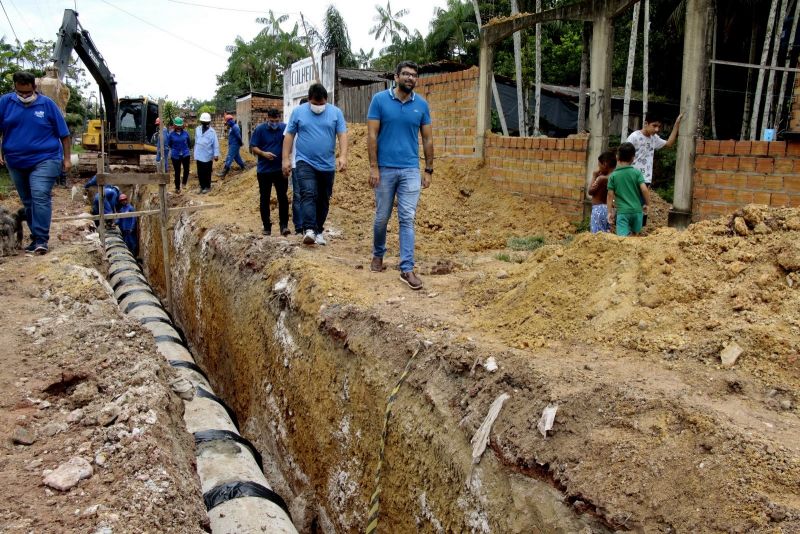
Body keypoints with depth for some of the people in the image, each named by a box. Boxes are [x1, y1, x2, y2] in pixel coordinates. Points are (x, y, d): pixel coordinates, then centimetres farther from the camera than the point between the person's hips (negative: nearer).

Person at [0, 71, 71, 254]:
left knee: (40, 197, -18)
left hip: (44, 159, -4)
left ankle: (42, 239, -17)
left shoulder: (47, 104, -3)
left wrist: (67, 159, -1)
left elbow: (64, 134, 1)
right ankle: (36, 238, 22)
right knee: (27, 202, 11)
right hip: (16, 162, 4)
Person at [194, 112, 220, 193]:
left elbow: (215, 144, -10)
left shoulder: (212, 132, -10)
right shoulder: (198, 130, 4)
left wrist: (216, 154, -16)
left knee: (207, 172, 5)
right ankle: (202, 186, 22)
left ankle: (207, 187, 18)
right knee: (200, 172, 10)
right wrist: (195, 154, 13)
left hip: (208, 156, -4)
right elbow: (196, 142, 10)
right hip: (199, 156, 4)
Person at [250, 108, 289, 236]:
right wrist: (264, 154, -17)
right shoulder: (259, 129, -1)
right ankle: (266, 227, 16)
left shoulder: (284, 128, -1)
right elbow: (253, 147, 2)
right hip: (264, 171, 1)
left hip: (280, 170, -1)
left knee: (283, 198, -4)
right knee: (264, 199, 6)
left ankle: (284, 225, 5)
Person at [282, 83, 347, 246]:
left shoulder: (336, 112, 2)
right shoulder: (298, 112, 2)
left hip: (327, 165, 2)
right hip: (305, 162, -2)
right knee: (308, 194, -20)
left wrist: (343, 156, -18)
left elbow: (342, 135, -4)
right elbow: (289, 135, 4)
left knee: (323, 199, 9)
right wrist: (286, 159, -1)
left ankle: (318, 231, 21)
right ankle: (308, 230, -28)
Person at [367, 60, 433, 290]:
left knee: (407, 219, -2)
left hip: (411, 170, 1)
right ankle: (378, 254, 35)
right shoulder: (379, 99, -3)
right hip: (385, 169, -1)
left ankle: (407, 268, -1)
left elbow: (427, 139, 9)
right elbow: (372, 135, -5)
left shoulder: (421, 104, 4)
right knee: (382, 217, 10)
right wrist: (373, 167, -10)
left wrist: (428, 170, 5)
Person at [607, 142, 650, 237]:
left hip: (622, 211, -2)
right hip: (637, 210, 2)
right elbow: (644, 190, -8)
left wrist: (610, 212, 5)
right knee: (635, 236, 21)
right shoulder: (637, 172, -1)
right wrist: (646, 204, 7)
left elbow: (610, 195, -2)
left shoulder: (613, 175, -1)